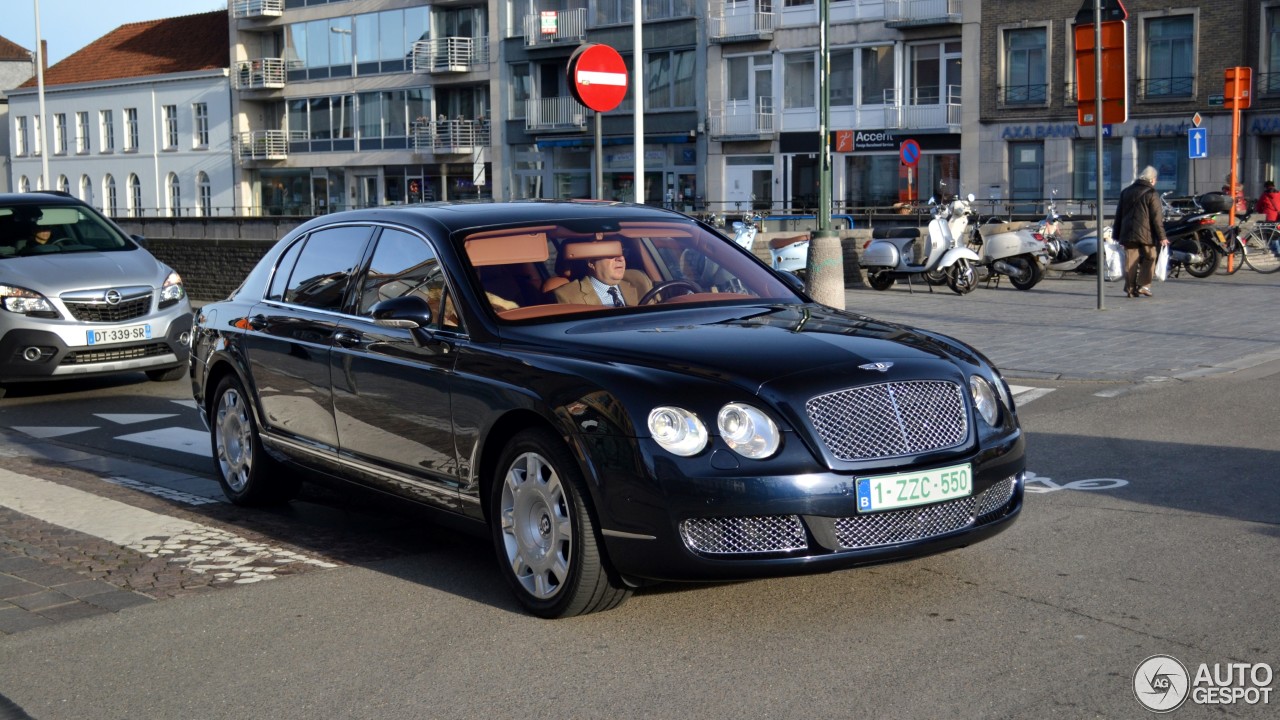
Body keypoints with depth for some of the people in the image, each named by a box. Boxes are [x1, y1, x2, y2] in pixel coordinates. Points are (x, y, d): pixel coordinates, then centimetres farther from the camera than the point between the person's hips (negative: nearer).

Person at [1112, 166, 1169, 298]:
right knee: (1148, 259, 6)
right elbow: (1157, 218, -8)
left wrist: (1117, 234, 20)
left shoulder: (1126, 192, 13)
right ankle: (1143, 286, -4)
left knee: (1130, 261, 5)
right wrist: (1161, 237, -5)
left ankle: (1130, 289, 2)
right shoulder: (1151, 194, -4)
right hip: (1145, 233, -5)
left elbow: (1119, 214, 16)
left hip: (1128, 233, 5)